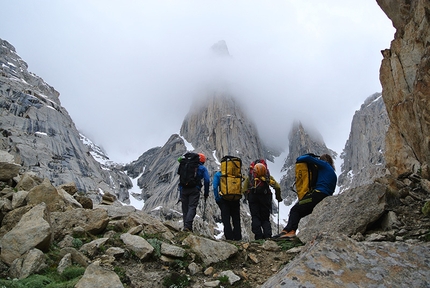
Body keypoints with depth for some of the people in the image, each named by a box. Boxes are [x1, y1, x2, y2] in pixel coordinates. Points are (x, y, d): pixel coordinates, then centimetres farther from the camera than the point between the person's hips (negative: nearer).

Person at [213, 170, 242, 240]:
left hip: (224, 199, -2)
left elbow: (215, 187, -8)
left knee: (226, 220, 2)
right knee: (236, 220, 9)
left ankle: (229, 238, -4)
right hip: (235, 199, 2)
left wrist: (217, 198, -3)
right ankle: (237, 238, 8)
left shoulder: (218, 174, 1)